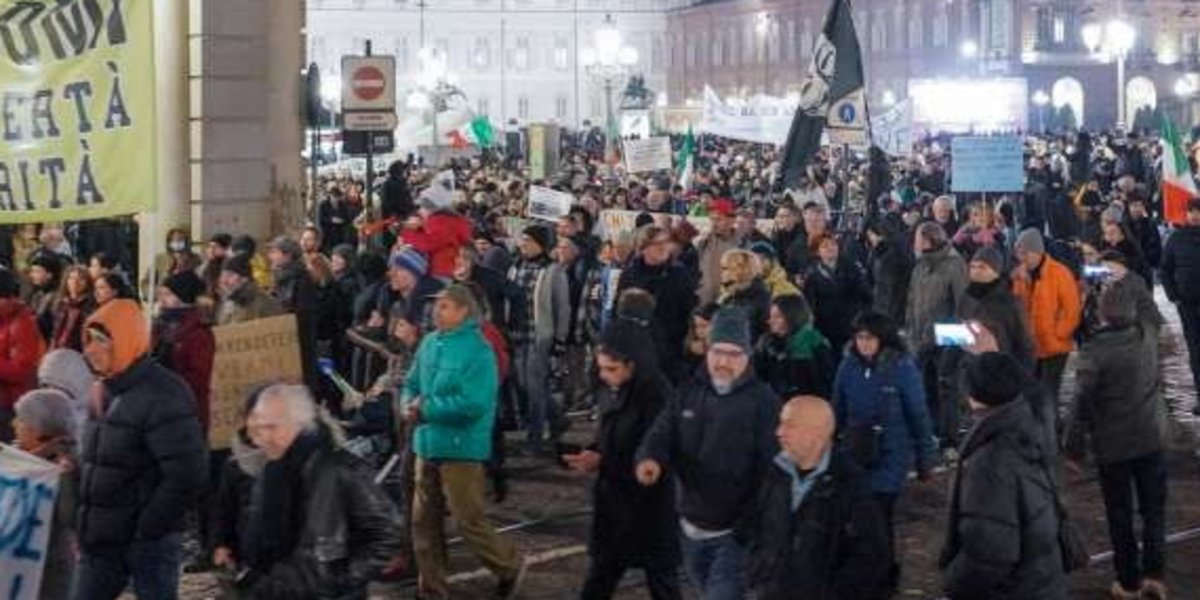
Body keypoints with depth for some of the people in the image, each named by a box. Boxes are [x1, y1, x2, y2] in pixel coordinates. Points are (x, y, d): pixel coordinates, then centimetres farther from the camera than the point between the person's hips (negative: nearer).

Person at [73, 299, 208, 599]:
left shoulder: (162, 396, -16)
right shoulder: (106, 392, 12)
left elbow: (188, 474, -22)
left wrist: (147, 530, -17)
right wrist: (85, 528, 12)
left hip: (148, 540, -9)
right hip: (101, 538, 9)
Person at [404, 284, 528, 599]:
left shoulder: (477, 350, -15)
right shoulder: (429, 343, 6)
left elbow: (474, 403, -24)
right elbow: (412, 383, 17)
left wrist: (427, 407, -19)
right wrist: (410, 405, -5)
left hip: (461, 448, -7)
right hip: (428, 444, 7)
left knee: (468, 521, -2)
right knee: (424, 520, 12)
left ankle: (510, 567, 21)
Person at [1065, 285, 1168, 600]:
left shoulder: (1094, 350, -19)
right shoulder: (1148, 334, -7)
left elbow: (1083, 403, -16)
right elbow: (1147, 315, 20)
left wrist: (1074, 446, -5)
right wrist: (1127, 285, 28)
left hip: (1113, 444, -3)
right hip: (1152, 438, 3)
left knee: (1120, 515, 10)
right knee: (1154, 509, 13)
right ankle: (1154, 574, 7)